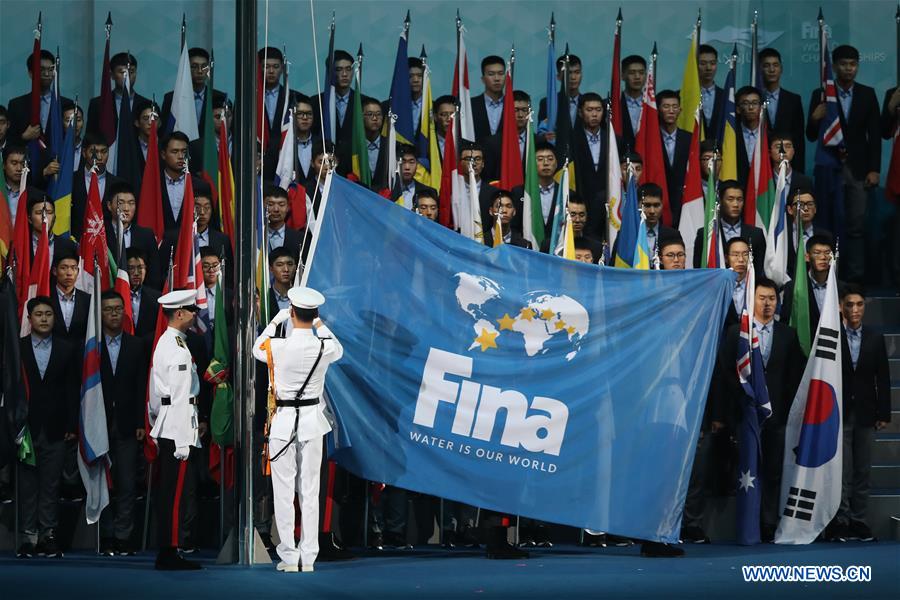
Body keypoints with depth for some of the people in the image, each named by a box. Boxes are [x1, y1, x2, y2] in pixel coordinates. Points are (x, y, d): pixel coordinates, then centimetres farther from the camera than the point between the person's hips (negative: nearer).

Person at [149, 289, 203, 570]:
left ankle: (166, 553, 15)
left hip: (165, 428, 10)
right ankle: (169, 554, -7)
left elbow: (156, 393, 21)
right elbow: (180, 397, -18)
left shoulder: (164, 342, 17)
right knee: (175, 492, -8)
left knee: (168, 492, 11)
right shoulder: (179, 349, -14)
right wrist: (183, 441, -19)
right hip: (178, 428, -10)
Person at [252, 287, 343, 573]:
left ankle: (289, 558, 4)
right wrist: (320, 325, 26)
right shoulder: (325, 347, -7)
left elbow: (257, 349, 12)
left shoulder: (278, 346, -13)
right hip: (312, 420, 2)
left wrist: (274, 322, 21)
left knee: (284, 493, 3)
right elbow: (338, 349, 20)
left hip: (283, 421, -2)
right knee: (310, 492, 7)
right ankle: (308, 558, 8)